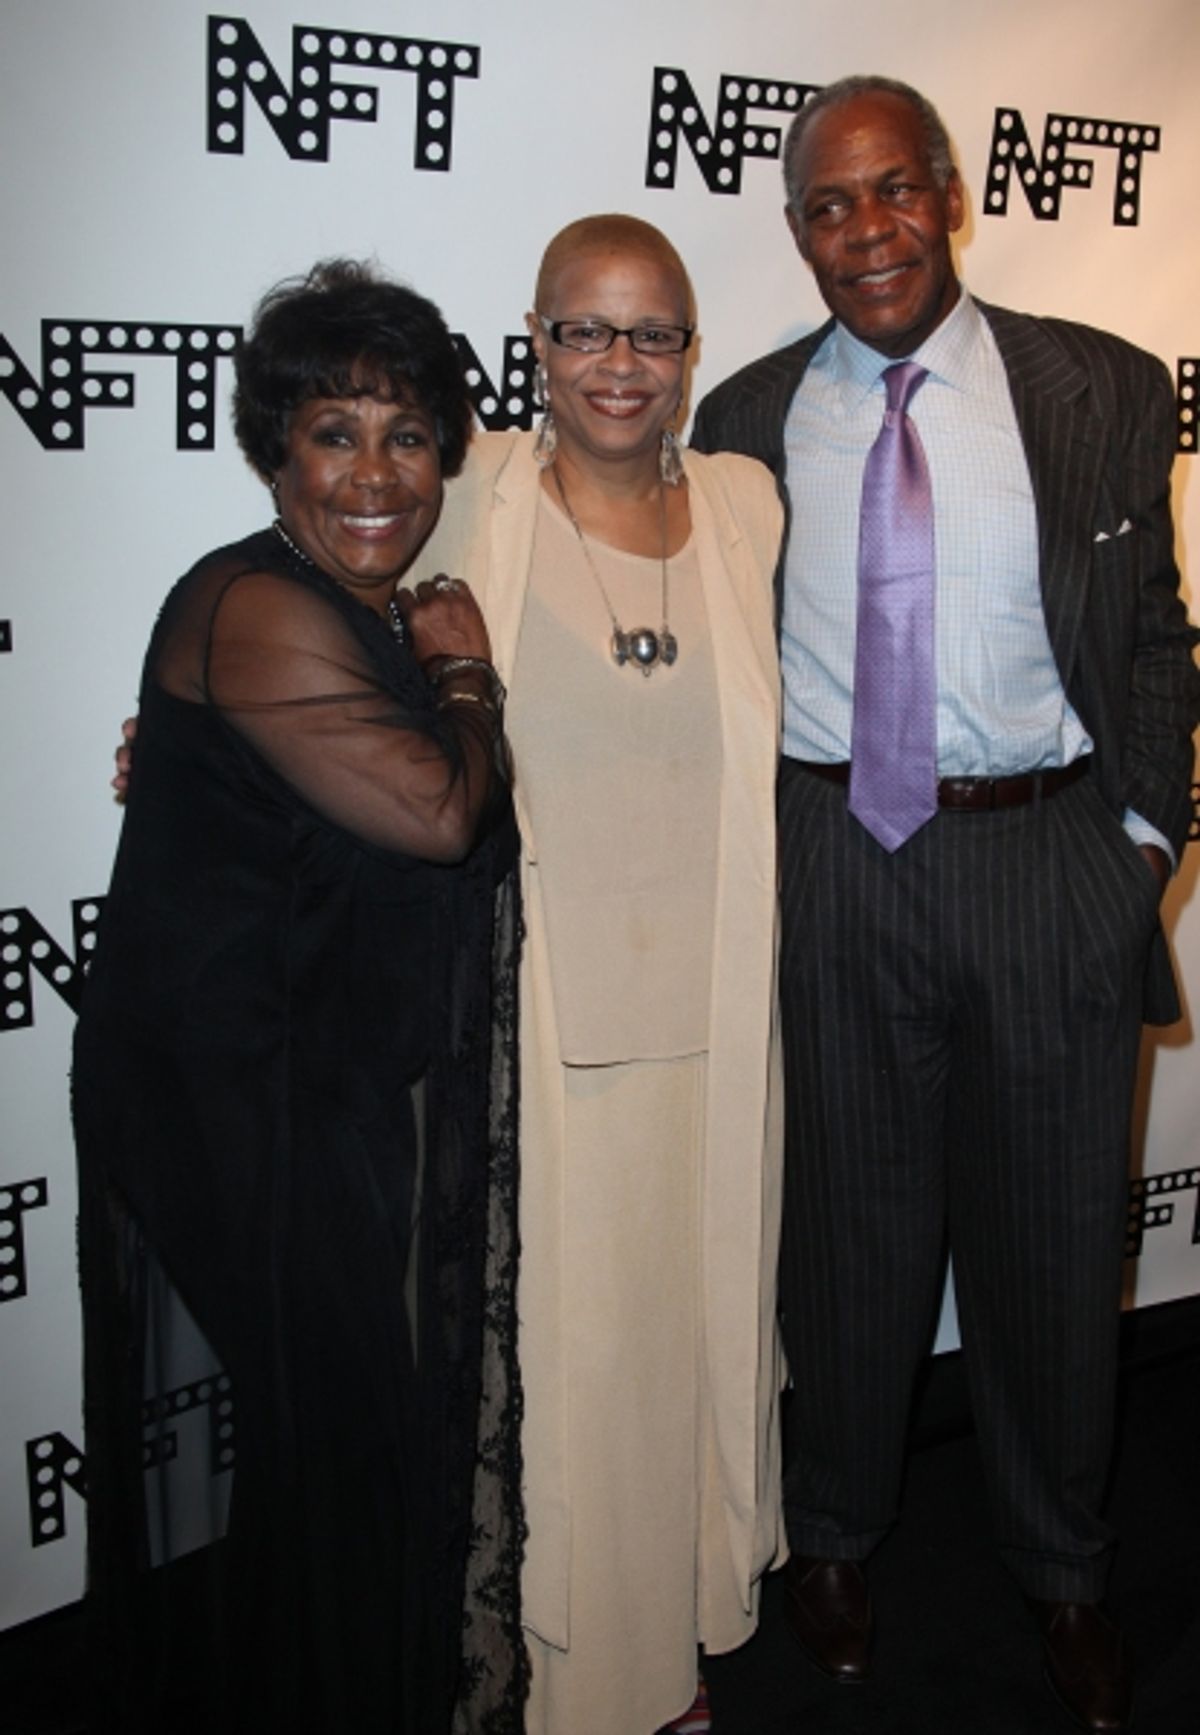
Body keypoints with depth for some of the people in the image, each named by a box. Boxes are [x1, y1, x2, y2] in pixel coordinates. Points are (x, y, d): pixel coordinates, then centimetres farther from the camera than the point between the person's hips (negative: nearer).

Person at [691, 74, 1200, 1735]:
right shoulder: (746, 419, 3)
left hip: (1052, 862, 0)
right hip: (833, 867, 1)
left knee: (1054, 1234, 13)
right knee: (851, 1222, 14)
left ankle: (1063, 1570, 37)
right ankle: (835, 1532, 39)